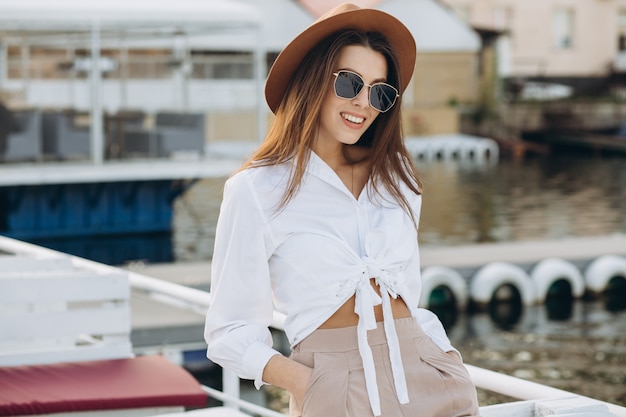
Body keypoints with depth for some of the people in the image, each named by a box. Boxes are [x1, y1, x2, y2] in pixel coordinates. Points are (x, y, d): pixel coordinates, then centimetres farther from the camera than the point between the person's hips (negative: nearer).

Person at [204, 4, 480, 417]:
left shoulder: (396, 177, 14)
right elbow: (231, 332, -3)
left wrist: (450, 362, 4)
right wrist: (304, 383, -17)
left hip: (425, 381, 4)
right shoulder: (256, 191, -2)